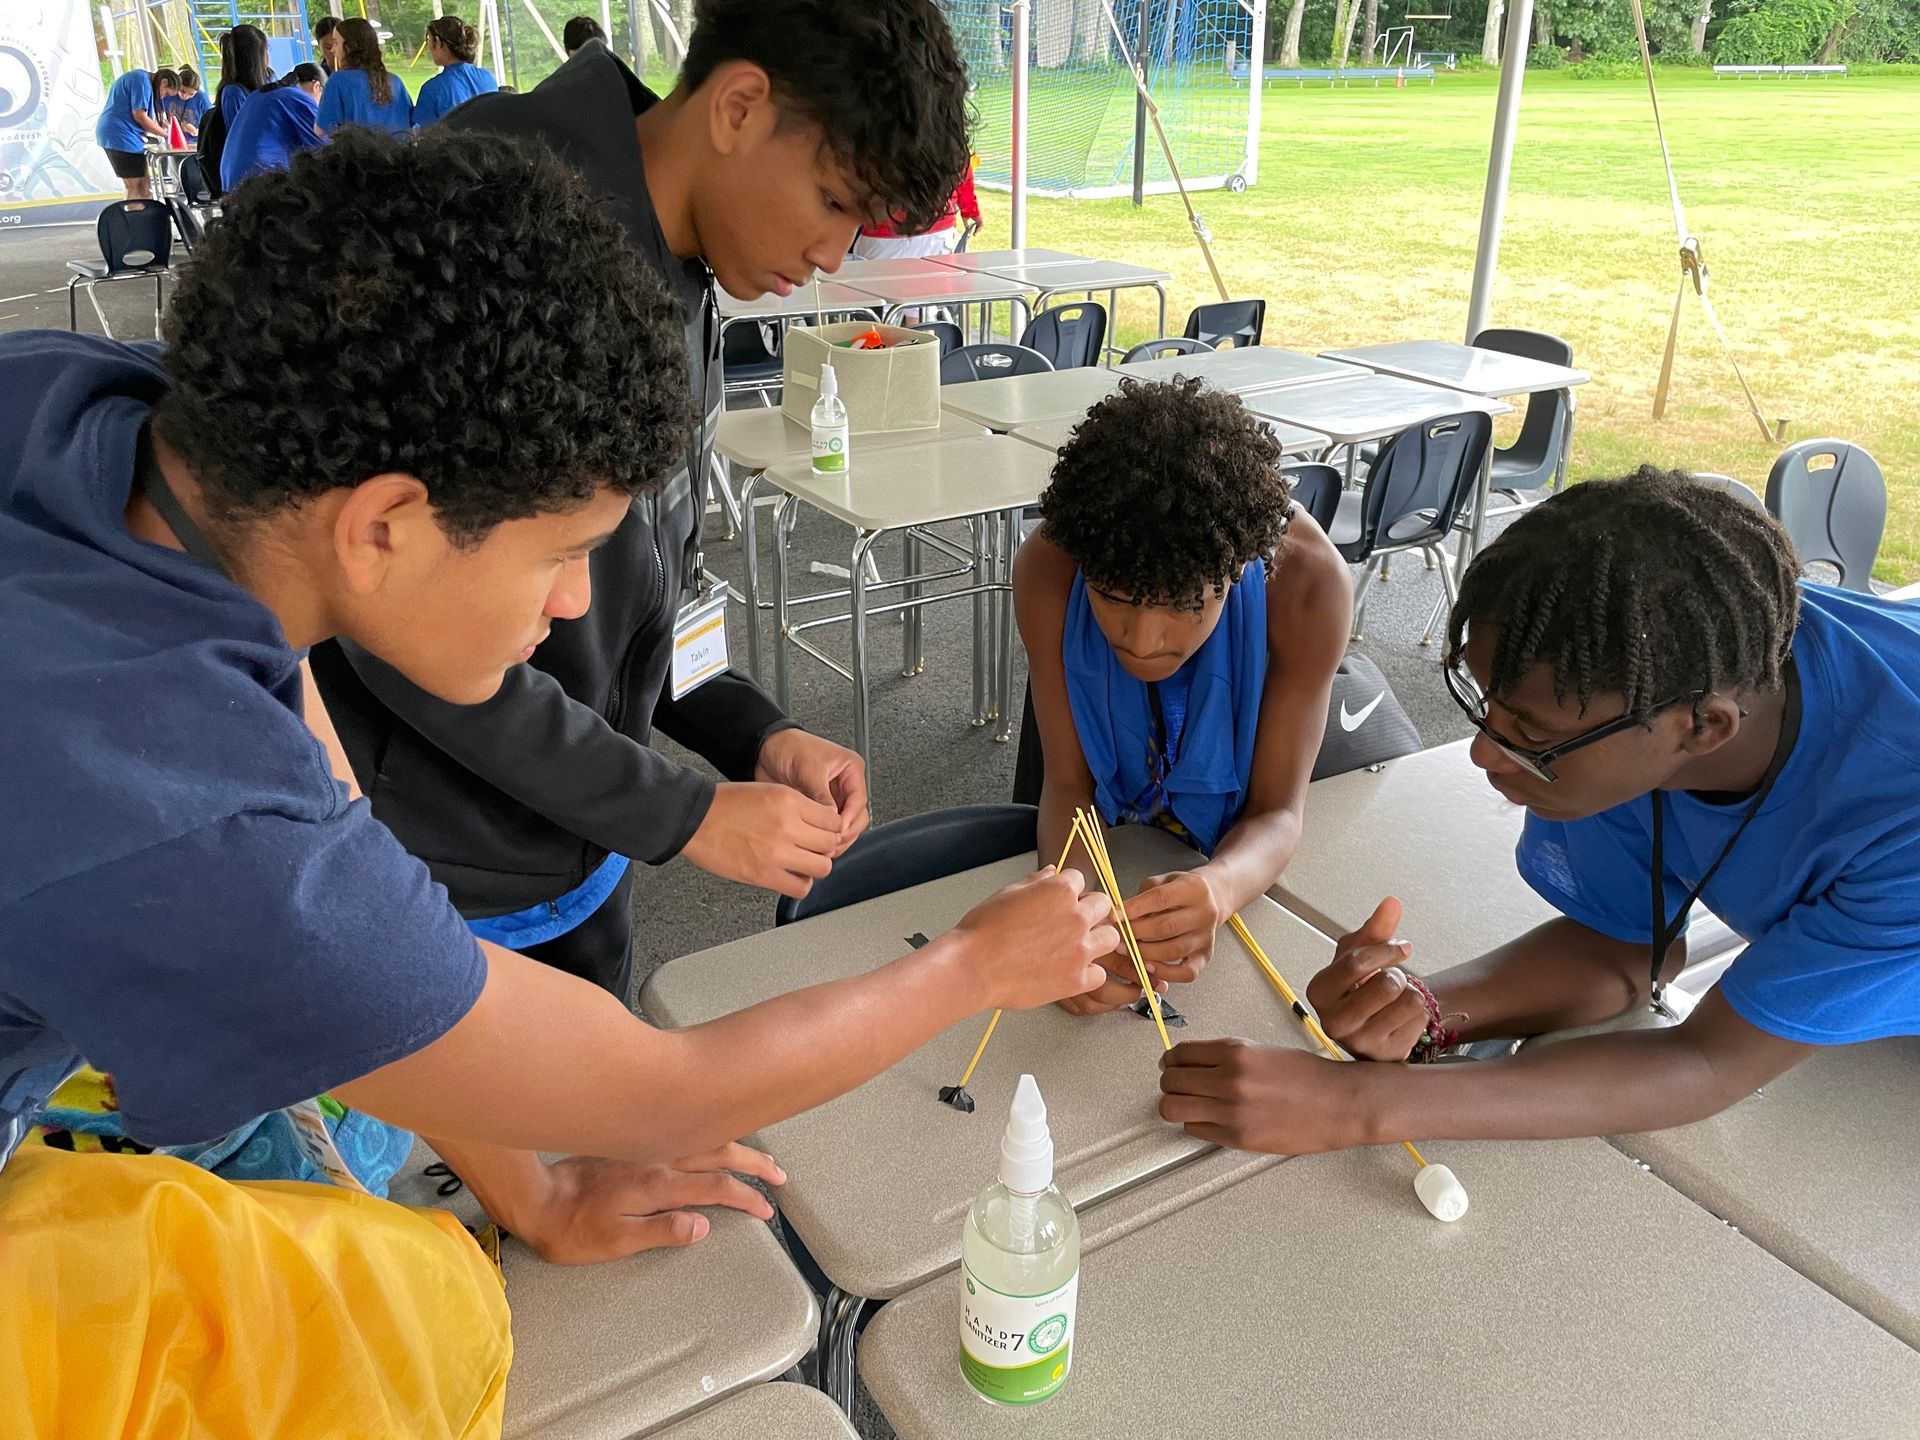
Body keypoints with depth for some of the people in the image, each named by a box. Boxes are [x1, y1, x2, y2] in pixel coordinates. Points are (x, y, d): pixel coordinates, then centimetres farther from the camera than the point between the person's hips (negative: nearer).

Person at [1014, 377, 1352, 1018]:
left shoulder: (1306, 581, -33)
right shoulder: (1048, 569, -30)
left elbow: (1278, 812, -24)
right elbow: (1067, 784, -21)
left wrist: (1218, 890, -48)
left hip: (1234, 851, -1)